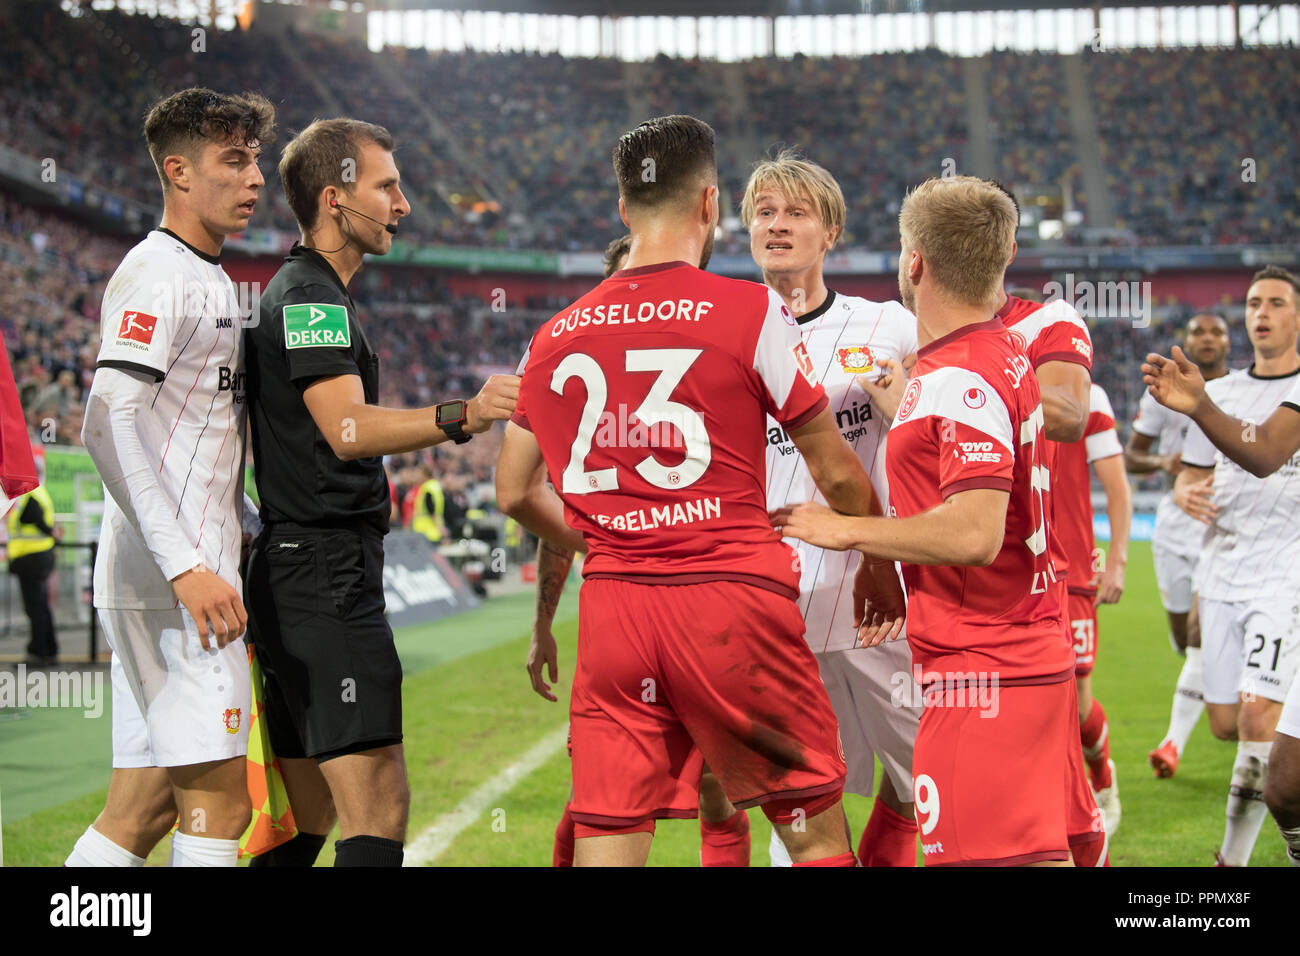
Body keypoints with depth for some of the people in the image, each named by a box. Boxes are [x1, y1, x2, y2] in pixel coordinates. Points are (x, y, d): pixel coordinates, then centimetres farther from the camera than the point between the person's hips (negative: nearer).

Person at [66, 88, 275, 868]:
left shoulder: (210, 279, 20)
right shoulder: (157, 275, -10)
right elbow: (108, 426, -21)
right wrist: (187, 565, -25)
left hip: (186, 575, 10)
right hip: (172, 584, -10)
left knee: (141, 809, 9)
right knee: (219, 802, -8)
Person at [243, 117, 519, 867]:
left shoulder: (300, 293, 22)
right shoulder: (311, 297, -11)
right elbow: (347, 430, -26)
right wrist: (459, 417, -39)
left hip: (303, 580, 11)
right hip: (327, 579, -11)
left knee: (307, 816, 12)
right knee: (378, 809, -16)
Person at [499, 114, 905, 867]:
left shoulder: (558, 335, 8)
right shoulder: (752, 312, -4)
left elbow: (517, 493, 16)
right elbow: (837, 473, 2)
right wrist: (879, 569, 19)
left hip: (612, 608, 4)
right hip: (732, 599, -3)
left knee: (607, 843, 5)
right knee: (817, 832, 9)